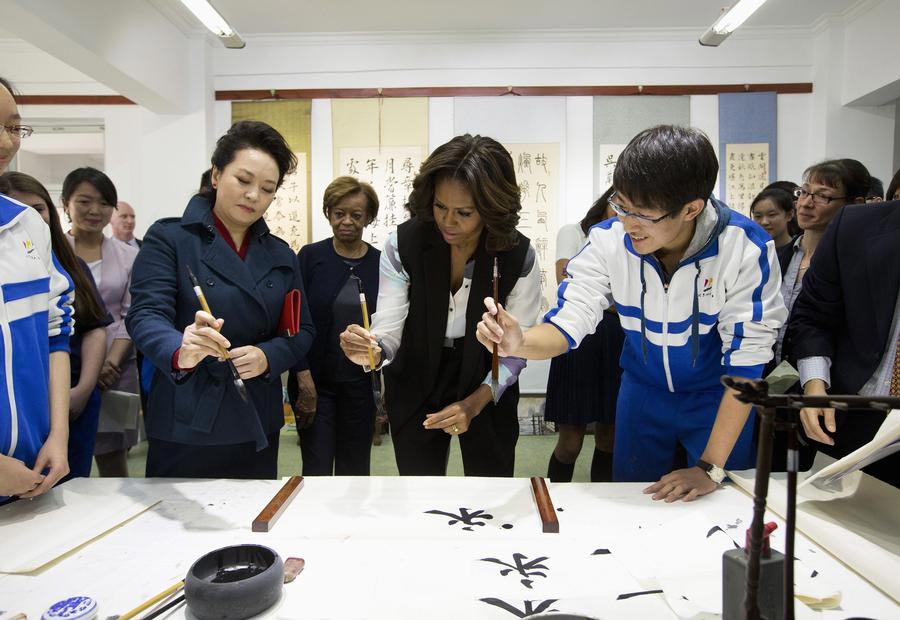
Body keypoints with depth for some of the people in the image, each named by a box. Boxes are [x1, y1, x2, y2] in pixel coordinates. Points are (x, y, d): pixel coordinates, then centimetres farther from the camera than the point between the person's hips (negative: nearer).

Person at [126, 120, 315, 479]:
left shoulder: (280, 255, 10)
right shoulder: (169, 238, -3)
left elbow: (302, 331, 8)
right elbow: (146, 314, -15)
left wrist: (268, 356, -13)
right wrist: (181, 352, -36)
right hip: (187, 427, -4)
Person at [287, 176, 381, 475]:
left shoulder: (380, 263, 1)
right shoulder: (310, 257, -2)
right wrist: (304, 377, -10)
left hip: (361, 383, 2)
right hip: (315, 382, -1)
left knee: (355, 470, 10)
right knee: (316, 471, 1)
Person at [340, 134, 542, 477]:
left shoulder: (519, 256, -19)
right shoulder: (403, 244, -19)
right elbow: (389, 329, -17)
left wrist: (475, 402, -24)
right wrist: (373, 349, -40)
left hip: (488, 389, 0)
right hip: (416, 388, 0)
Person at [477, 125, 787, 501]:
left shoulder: (746, 247, -28)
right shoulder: (607, 240, -22)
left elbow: (746, 355, -23)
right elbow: (568, 323, -21)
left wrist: (711, 467, -23)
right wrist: (519, 342, -45)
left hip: (718, 398, -2)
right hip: (643, 393, 2)